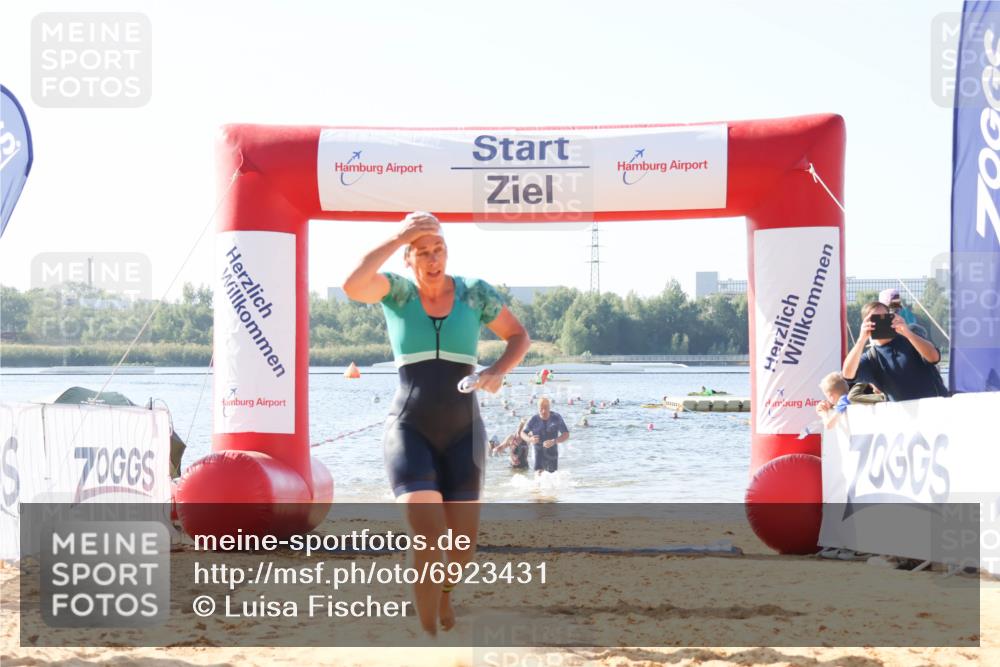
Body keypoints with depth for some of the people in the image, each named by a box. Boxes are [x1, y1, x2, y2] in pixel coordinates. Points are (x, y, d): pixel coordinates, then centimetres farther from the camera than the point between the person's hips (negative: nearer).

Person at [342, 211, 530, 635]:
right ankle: (429, 636, -9)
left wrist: (499, 371, -11)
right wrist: (397, 237, -24)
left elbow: (519, 337, 9)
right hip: (410, 431, -2)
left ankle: (445, 592, 40)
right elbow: (352, 286, -25)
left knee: (463, 544, 3)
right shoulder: (396, 291, -4)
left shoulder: (475, 293, 0)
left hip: (462, 433, 2)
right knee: (427, 536, -21)